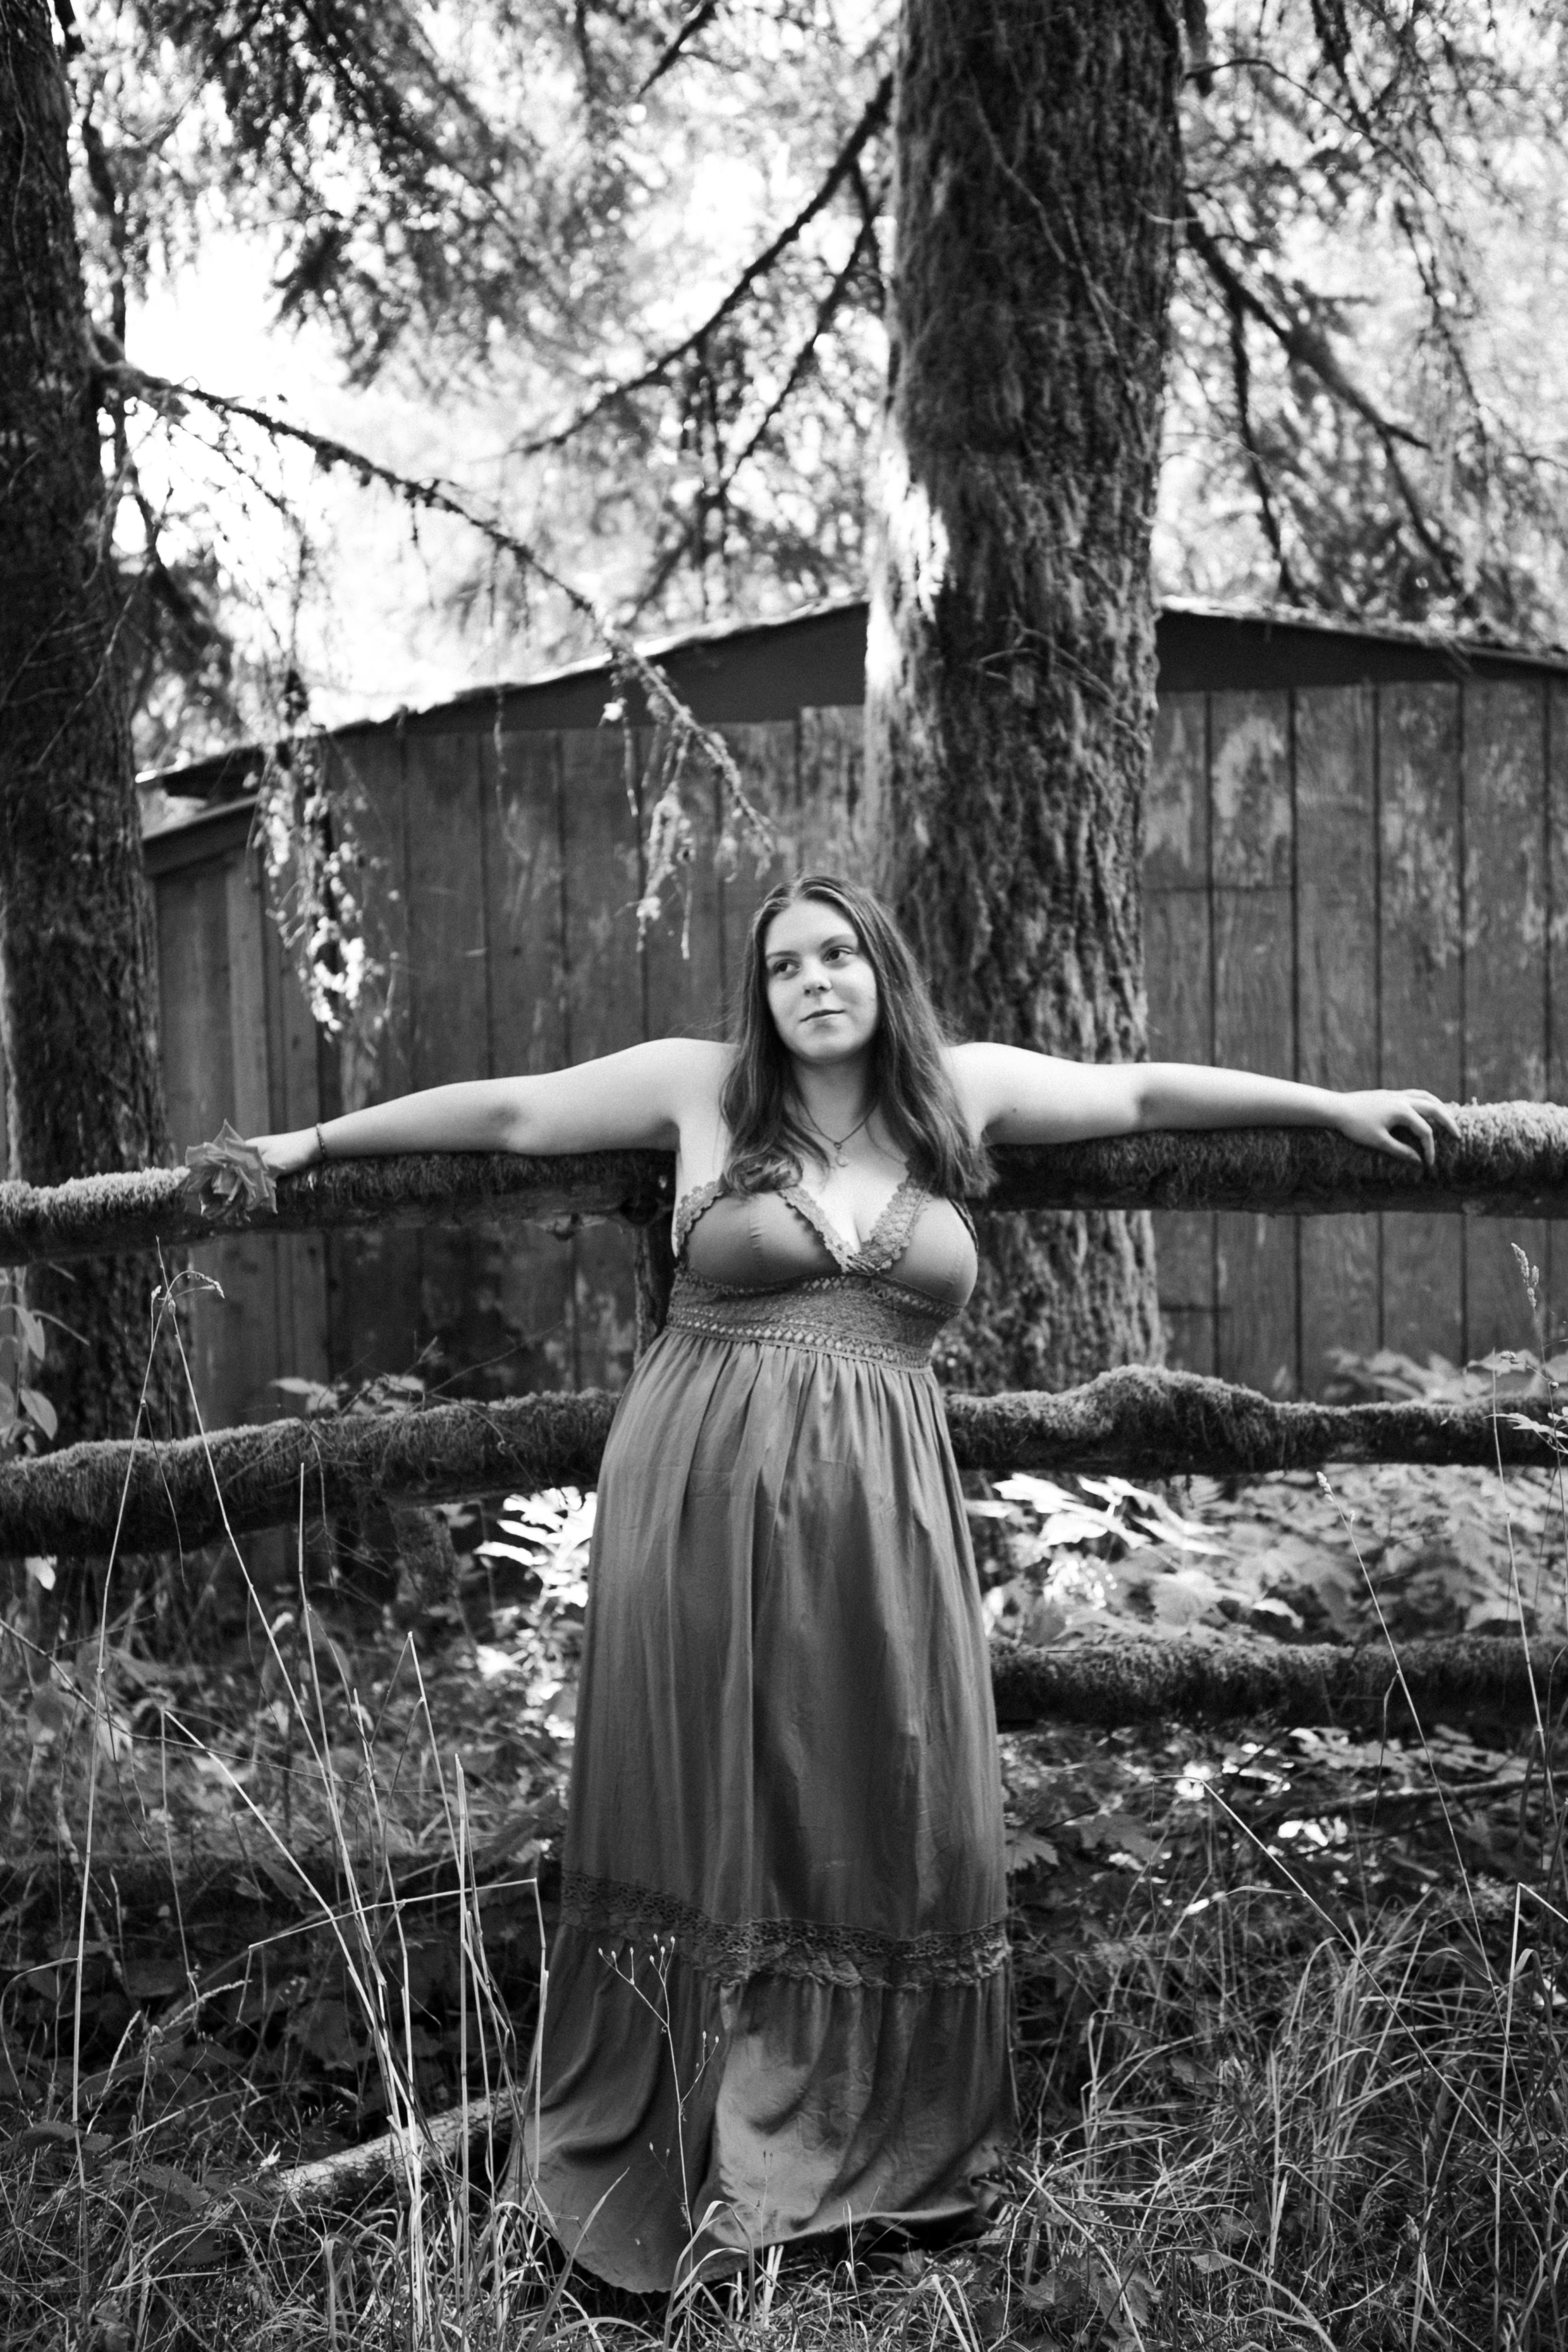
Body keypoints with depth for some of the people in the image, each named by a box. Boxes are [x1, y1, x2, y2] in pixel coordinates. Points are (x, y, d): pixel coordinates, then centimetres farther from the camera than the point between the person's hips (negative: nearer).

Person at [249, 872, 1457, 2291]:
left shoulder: (964, 1092, 9)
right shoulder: (701, 1085, 4)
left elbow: (1143, 1092, 16)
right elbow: (506, 1112, 11)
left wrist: (1338, 1108, 20)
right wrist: (318, 1143, 16)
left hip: (879, 1515, 2)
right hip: (702, 1491, -2)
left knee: (889, 1825, 4)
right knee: (704, 1819, 4)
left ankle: (896, 2157, 20)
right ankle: (679, 2164, 16)